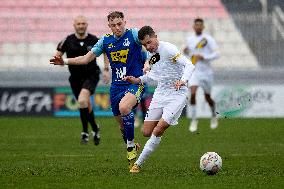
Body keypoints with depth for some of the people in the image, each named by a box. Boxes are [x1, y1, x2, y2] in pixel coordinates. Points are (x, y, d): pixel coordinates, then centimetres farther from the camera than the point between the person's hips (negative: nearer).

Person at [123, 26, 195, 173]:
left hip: (177, 94, -8)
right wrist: (138, 80, 10)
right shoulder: (151, 54, 9)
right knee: (146, 132, 0)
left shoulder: (168, 49, -17)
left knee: (157, 131, -14)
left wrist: (183, 80, -43)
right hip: (160, 93, 8)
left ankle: (138, 164, -5)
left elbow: (189, 65, -25)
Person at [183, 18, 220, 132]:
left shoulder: (208, 39, -7)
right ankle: (194, 120, -11)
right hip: (194, 71, 2)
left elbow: (216, 54, -12)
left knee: (207, 97, 11)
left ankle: (214, 116, 39)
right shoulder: (190, 40, 8)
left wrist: (203, 57, -23)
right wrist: (186, 52, 1)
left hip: (206, 71, -2)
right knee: (192, 94, -19)